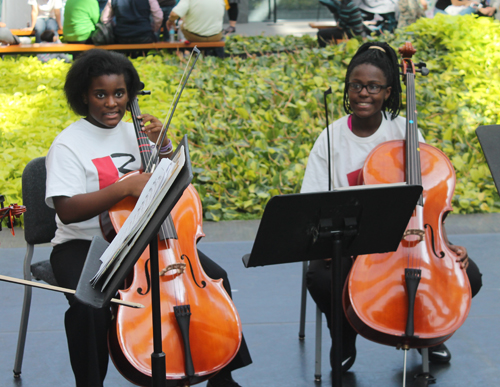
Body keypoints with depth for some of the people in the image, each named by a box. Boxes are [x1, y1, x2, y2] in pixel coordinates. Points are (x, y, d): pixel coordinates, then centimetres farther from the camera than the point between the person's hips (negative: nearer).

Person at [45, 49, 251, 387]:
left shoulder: (134, 133, 8)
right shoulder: (69, 145, -10)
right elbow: (67, 210, -24)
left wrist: (162, 147, -2)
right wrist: (125, 187, -30)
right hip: (84, 245, -5)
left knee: (214, 277, -9)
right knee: (89, 303, -35)